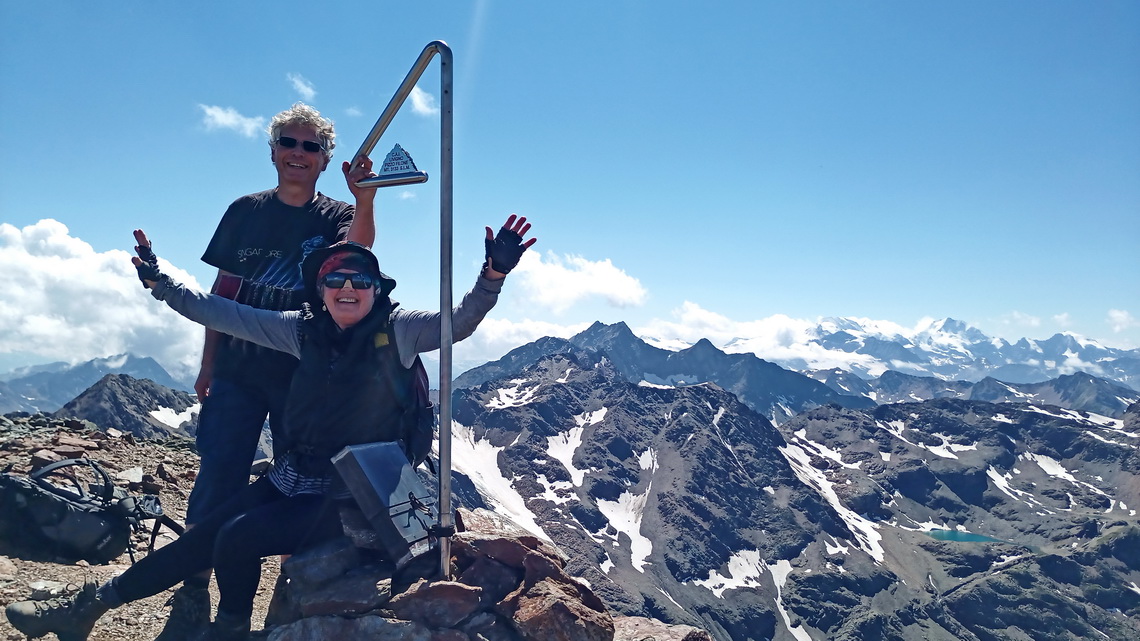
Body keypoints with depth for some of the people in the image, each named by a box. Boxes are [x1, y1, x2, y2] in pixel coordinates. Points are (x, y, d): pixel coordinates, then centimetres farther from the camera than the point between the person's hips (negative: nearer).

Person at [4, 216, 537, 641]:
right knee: (202, 538, 3)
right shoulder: (306, 330, 3)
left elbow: (459, 323, -21)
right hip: (293, 476, 5)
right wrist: (161, 284, 12)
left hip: (351, 495, -5)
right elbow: (227, 315, 11)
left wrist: (494, 275, -37)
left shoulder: (398, 331, -10)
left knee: (239, 540, -18)